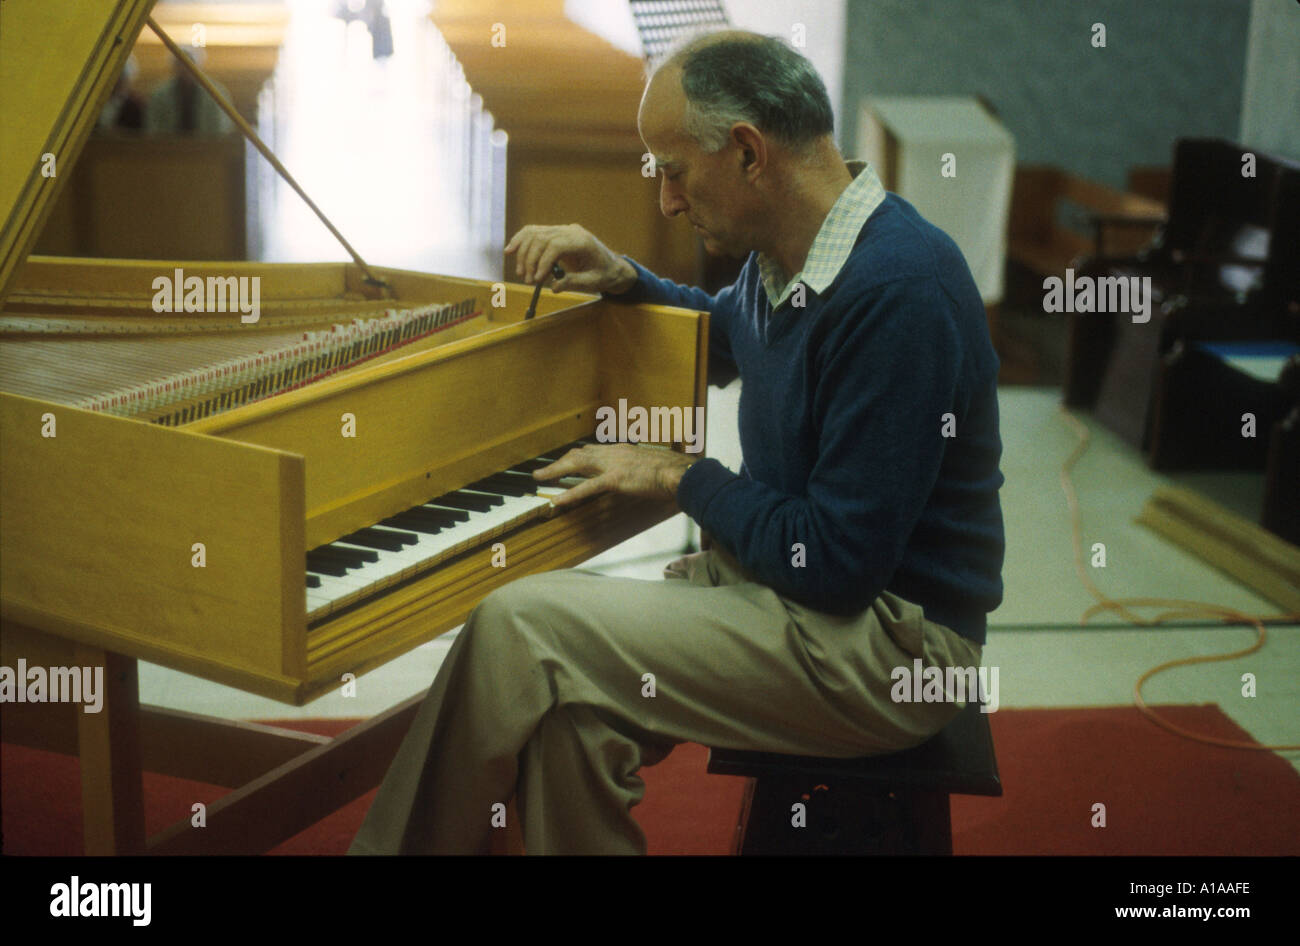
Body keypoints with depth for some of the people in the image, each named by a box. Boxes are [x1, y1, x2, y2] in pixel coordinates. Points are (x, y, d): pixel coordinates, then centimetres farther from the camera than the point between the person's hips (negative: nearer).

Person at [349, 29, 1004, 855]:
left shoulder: (897, 290, -25)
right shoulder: (792, 253, 6)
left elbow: (840, 562, -25)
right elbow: (721, 340, 32)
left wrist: (679, 476, -11)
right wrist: (619, 277, 13)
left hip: (883, 634, -9)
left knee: (525, 627, -17)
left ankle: (407, 842, 3)